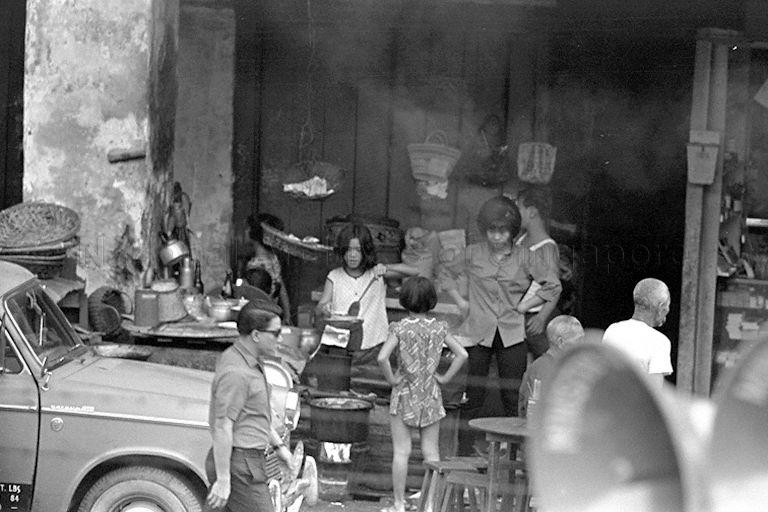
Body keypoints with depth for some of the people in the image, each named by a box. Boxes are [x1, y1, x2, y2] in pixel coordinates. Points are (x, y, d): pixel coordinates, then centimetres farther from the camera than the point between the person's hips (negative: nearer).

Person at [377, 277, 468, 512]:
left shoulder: (400, 328, -12)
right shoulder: (439, 327, -3)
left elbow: (382, 357, -24)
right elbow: (462, 354, -8)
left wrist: (391, 378, -10)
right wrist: (445, 377, 0)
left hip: (404, 394, -3)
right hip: (430, 395, 3)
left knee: (401, 451, 3)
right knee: (431, 451, 8)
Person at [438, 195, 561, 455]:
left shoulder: (523, 258, 1)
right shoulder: (473, 254, 3)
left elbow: (553, 285, 6)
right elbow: (446, 272, 19)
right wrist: (459, 300, 10)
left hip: (512, 334, 0)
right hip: (478, 333, 0)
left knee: (512, 397, 0)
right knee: (474, 395, 1)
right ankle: (464, 455, 5)